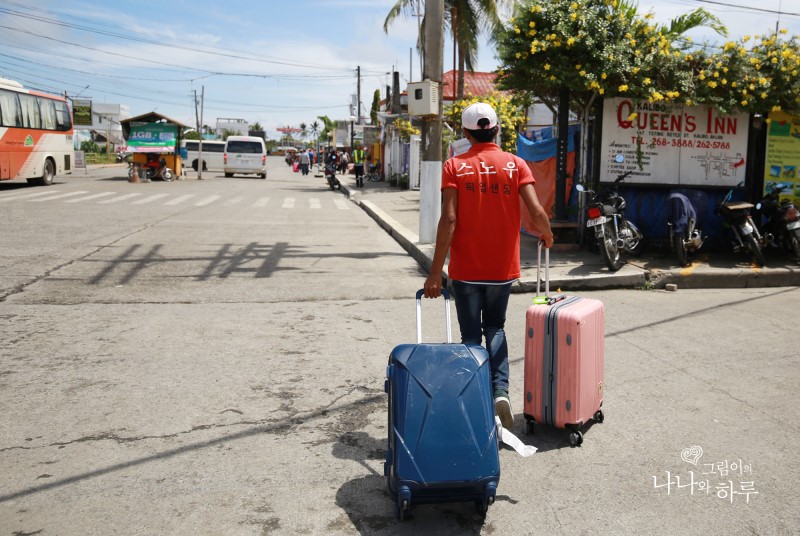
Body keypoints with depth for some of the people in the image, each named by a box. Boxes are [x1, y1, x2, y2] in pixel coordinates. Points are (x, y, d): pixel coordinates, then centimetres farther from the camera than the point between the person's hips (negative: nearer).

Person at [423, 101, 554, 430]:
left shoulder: (454, 167, -5)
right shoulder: (515, 165, -2)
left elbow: (449, 220, -13)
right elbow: (537, 213, -11)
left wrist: (435, 272, -10)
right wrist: (547, 235, 12)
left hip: (465, 270, -2)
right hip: (502, 268, 2)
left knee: (471, 335, 12)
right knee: (495, 328, 21)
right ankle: (500, 390, 3)